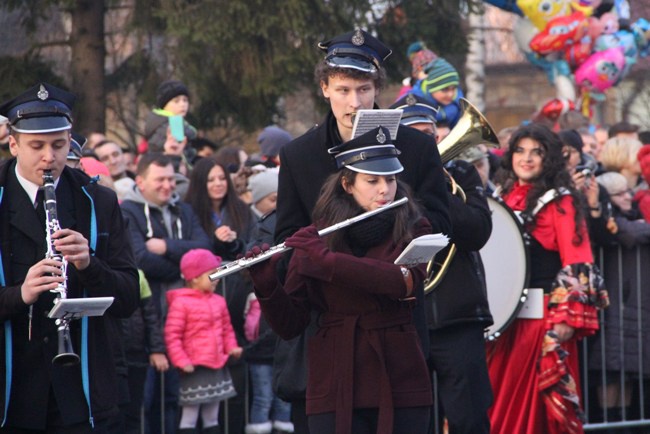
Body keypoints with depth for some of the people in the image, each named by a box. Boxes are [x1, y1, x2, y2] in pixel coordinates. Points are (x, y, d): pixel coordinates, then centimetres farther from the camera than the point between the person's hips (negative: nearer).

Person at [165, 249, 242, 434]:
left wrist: (231, 348, 1)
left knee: (212, 418, 14)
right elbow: (172, 335, -14)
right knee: (189, 418, -4)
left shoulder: (218, 301, 7)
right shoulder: (181, 303, -13)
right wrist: (182, 361, -18)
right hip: (195, 369, -7)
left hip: (217, 367, 7)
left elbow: (227, 329, 18)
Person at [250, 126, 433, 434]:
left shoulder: (413, 229, 4)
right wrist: (265, 283, -16)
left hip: (399, 384, 0)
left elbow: (405, 282, -18)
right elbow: (289, 325, 3)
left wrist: (326, 261, -21)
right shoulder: (315, 237, 5)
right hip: (335, 388, 0)